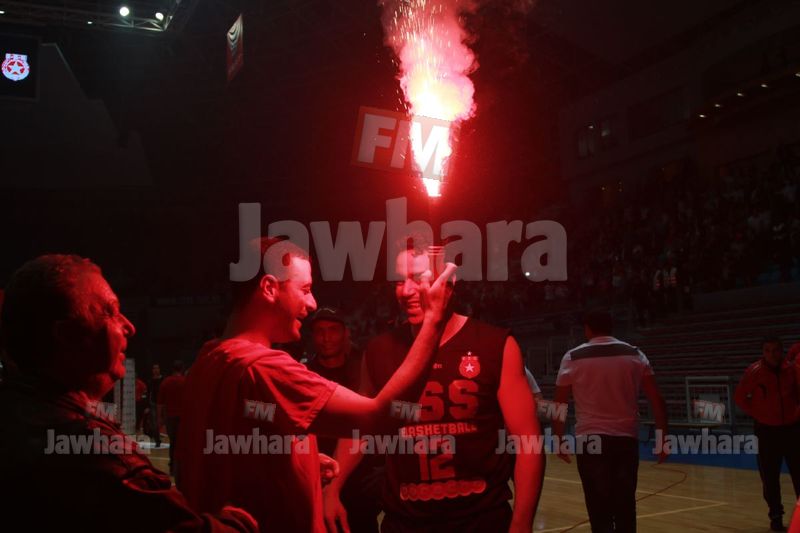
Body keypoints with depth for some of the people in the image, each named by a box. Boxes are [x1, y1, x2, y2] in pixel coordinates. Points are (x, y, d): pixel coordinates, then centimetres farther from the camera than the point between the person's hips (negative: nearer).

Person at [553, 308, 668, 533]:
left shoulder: (573, 357, -1)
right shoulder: (635, 355, 5)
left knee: (600, 510, 4)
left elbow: (559, 404, 1)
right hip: (627, 440, 2)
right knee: (625, 507, 14)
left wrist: (558, 440, 11)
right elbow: (657, 401, 1)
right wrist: (662, 439, 7)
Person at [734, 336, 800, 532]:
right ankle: (776, 515, 15)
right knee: (770, 477, 2)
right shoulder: (754, 371, -11)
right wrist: (758, 414, -4)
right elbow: (740, 397, -2)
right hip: (767, 431, -2)